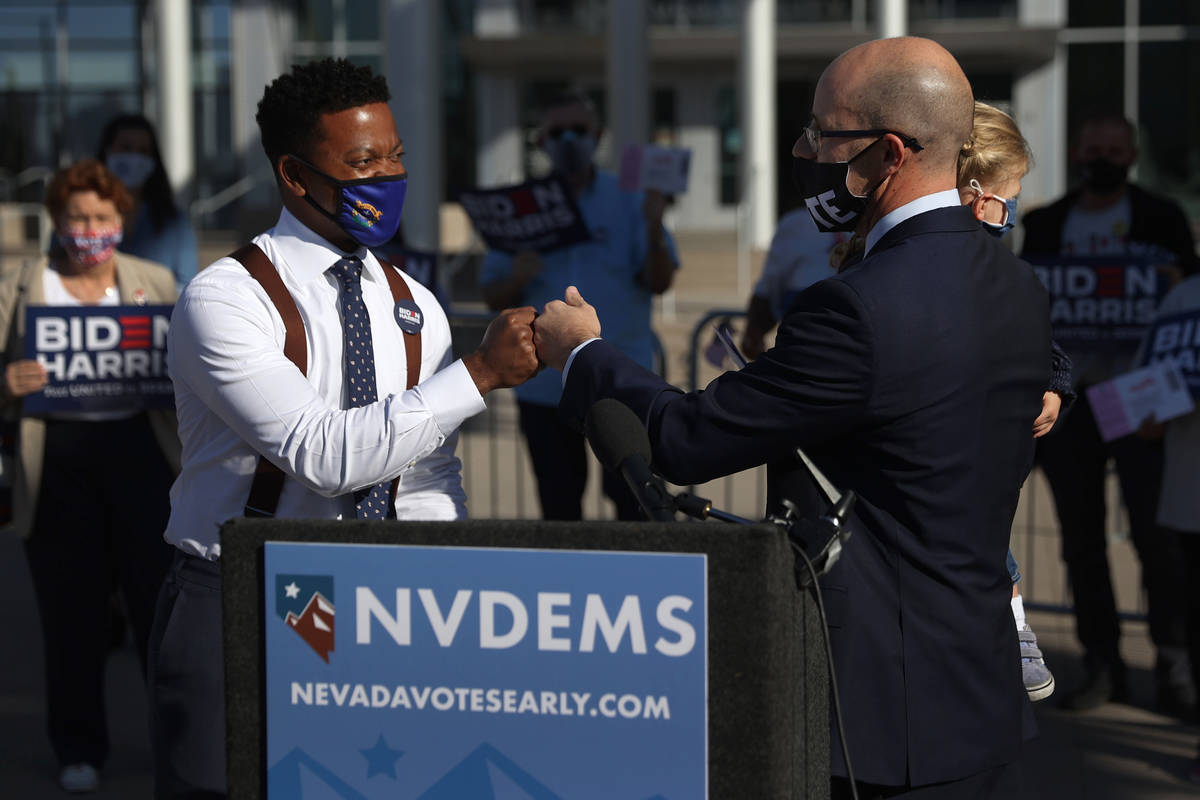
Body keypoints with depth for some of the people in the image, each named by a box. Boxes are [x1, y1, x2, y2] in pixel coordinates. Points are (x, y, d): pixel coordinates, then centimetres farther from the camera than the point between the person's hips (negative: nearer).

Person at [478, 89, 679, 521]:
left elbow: (659, 282, -4)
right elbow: (493, 298, 7)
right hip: (545, 386, 2)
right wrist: (515, 280, -15)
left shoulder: (630, 201, 4)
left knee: (633, 498, -8)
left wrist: (654, 230, -21)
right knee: (560, 507, 8)